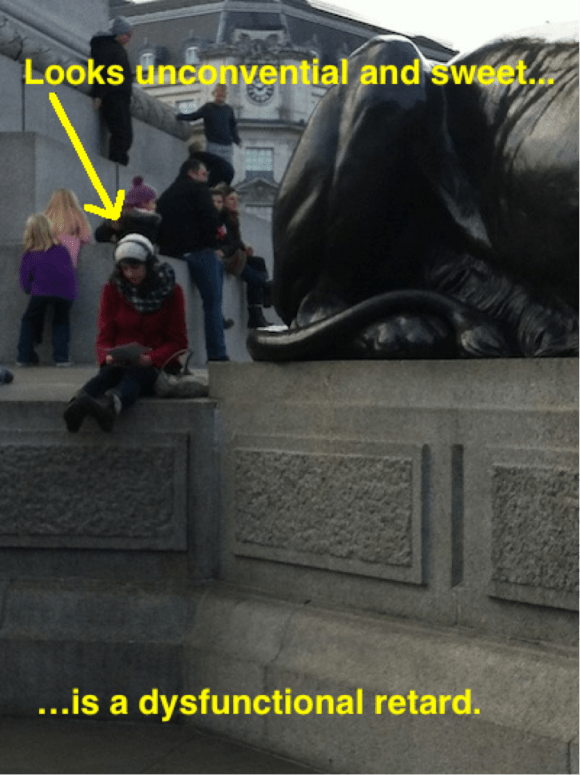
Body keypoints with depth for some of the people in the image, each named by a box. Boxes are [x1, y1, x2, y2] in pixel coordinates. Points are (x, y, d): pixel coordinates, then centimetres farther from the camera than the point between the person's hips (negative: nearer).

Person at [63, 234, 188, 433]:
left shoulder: (171, 291, 5)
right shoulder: (112, 289, 10)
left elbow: (178, 342, 2)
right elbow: (105, 336, 8)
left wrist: (151, 358, -18)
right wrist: (107, 356, -17)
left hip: (159, 366, -2)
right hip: (120, 363, 2)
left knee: (134, 375, -37)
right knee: (108, 373, -34)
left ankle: (110, 405, -72)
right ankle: (78, 404, -68)